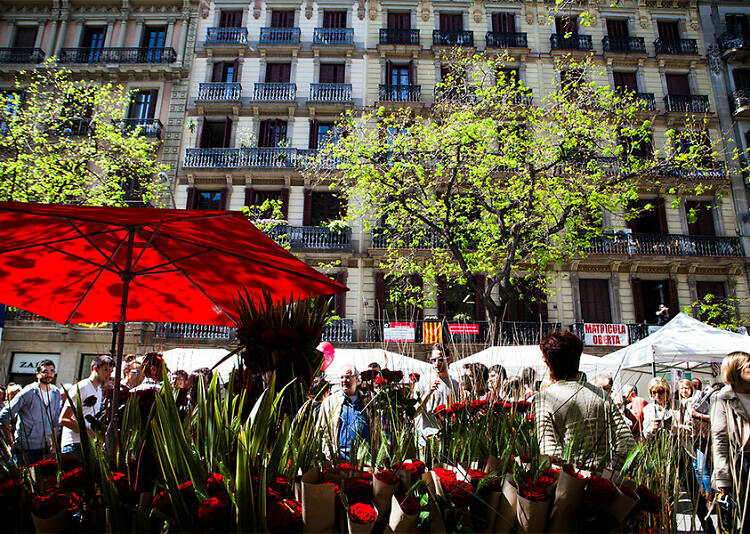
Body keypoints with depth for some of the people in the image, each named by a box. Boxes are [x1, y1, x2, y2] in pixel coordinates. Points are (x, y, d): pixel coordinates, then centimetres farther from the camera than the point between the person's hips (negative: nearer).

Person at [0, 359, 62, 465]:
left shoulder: (56, 393, 6)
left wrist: (54, 442, 7)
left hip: (46, 446, 5)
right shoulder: (28, 393, -10)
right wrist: (10, 441, -8)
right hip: (26, 447, -5)